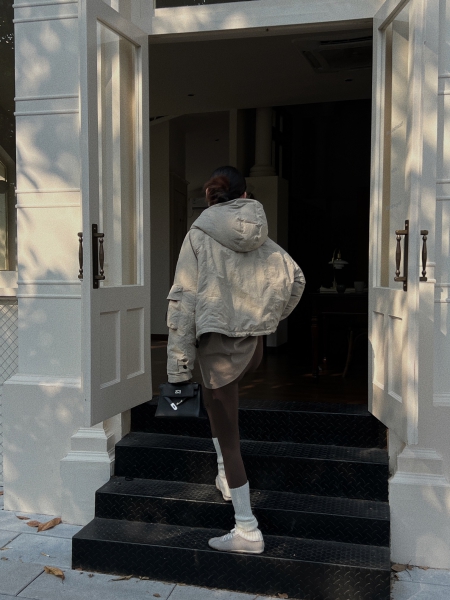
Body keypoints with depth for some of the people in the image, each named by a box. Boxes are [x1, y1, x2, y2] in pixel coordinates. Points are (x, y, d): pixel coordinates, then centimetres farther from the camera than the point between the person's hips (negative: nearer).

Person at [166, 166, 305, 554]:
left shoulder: (199, 235, -5)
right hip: (255, 345, 5)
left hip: (219, 342, -5)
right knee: (219, 398, 32)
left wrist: (179, 362, -10)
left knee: (228, 435, 2)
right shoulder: (261, 237, 7)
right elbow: (294, 278, 0)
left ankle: (247, 531, 8)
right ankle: (226, 477, 31)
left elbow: (183, 299, -11)